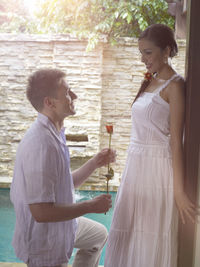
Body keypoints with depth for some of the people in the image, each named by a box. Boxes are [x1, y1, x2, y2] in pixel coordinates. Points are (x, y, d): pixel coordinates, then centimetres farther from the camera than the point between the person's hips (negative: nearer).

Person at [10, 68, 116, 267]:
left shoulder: (55, 134, 0)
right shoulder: (41, 144, -32)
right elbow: (41, 212, -34)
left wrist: (95, 163, -1)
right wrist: (91, 206, -23)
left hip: (61, 226, 10)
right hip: (45, 244, -10)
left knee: (99, 234, 30)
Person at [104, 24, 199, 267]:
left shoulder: (174, 86, -11)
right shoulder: (150, 82, 13)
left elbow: (176, 142, -17)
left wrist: (179, 192, -18)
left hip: (157, 169, -8)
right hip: (136, 165, 8)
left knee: (151, 240, 3)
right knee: (128, 235, 15)